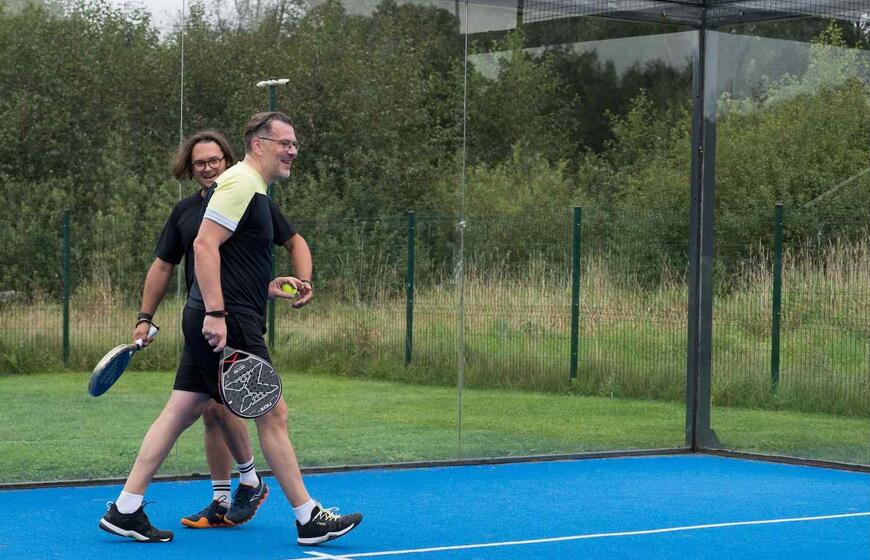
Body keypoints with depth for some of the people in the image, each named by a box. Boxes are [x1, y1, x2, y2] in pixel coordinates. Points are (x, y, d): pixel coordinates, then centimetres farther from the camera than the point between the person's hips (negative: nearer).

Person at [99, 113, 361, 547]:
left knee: (179, 412, 9)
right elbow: (204, 246, -21)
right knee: (273, 414, -4)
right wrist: (215, 312, -25)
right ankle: (309, 519, 4)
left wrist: (270, 288, 16)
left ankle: (125, 510, 9)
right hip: (227, 323, -10)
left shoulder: (251, 189, 21)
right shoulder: (240, 182, -11)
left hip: (216, 321, 10)